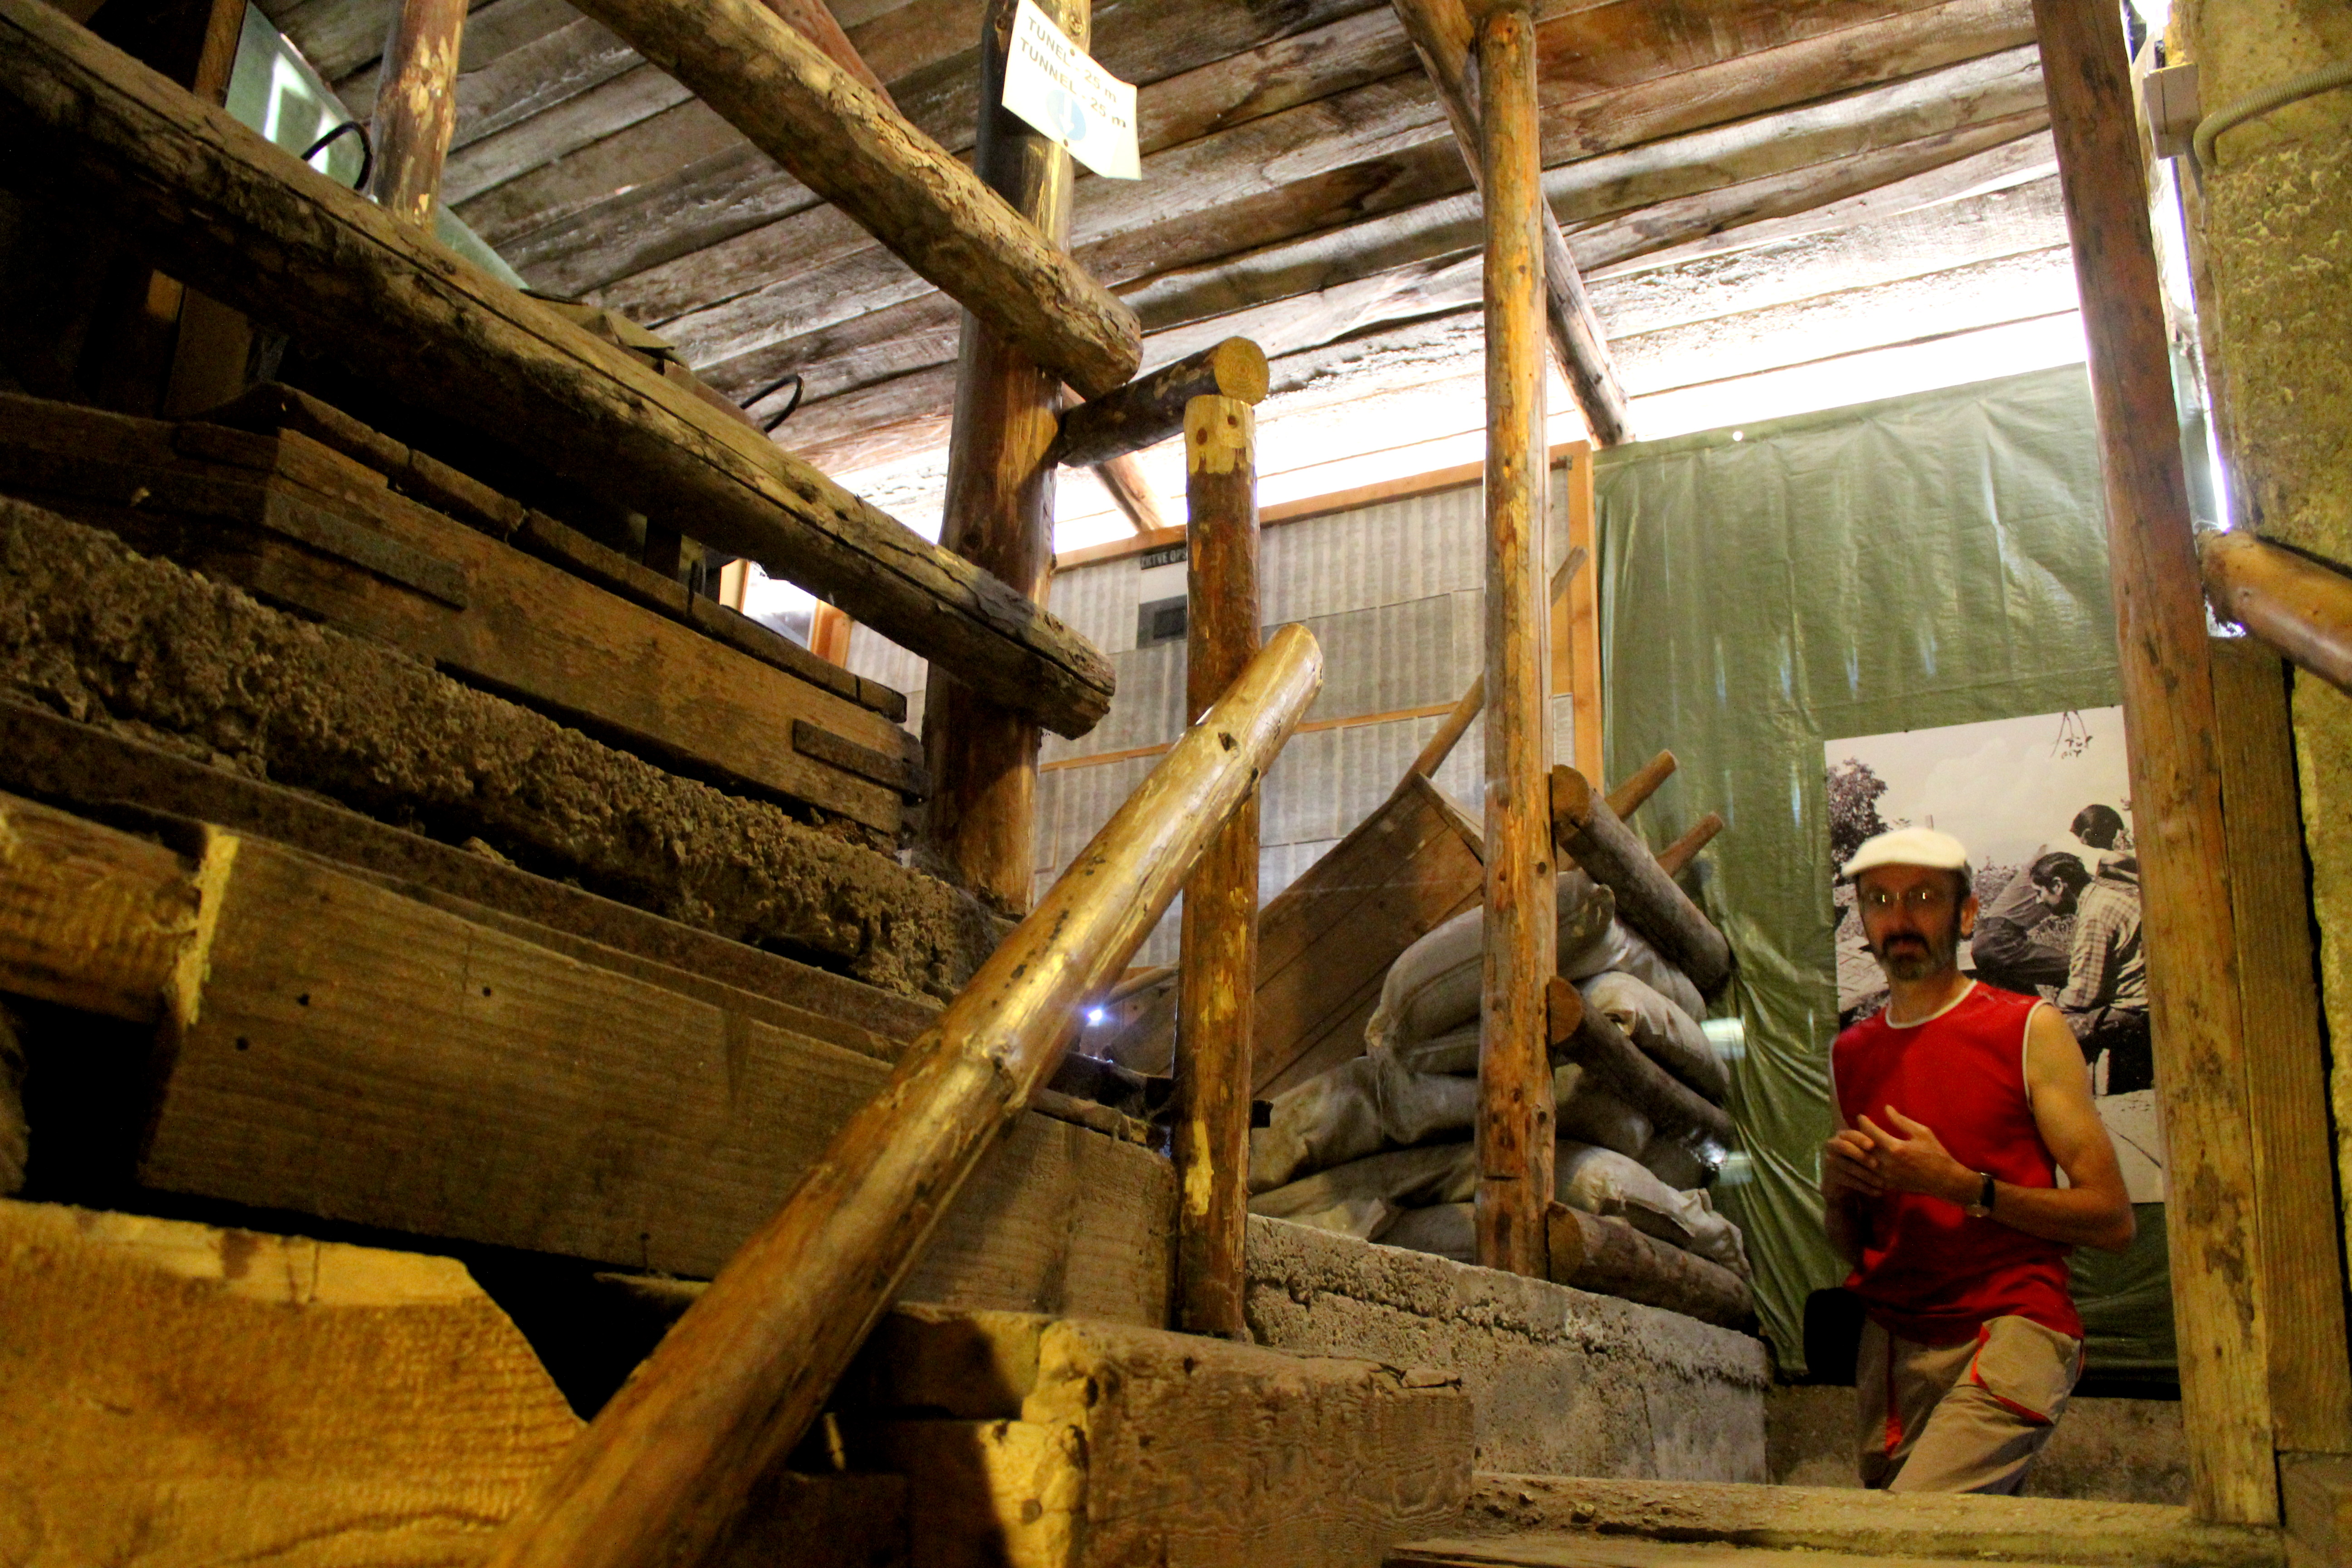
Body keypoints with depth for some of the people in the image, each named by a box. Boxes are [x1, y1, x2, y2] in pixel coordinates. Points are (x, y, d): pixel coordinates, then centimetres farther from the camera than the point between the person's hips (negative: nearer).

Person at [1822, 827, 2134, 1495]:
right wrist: (1837, 1190, -1)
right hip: (1892, 1338, 5)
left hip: (2013, 1326, -5)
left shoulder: (2027, 1029, 2)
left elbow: (2113, 1219, -4)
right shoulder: (1851, 1055, 15)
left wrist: (1960, 1186, -14)